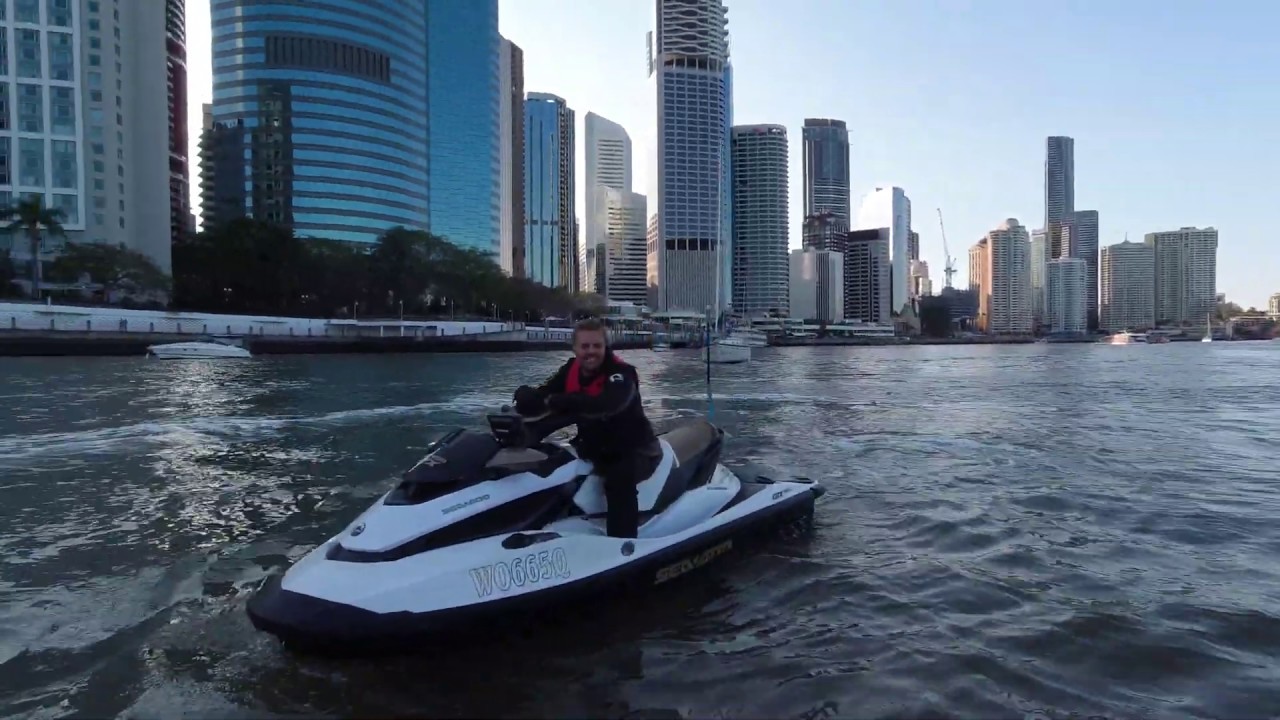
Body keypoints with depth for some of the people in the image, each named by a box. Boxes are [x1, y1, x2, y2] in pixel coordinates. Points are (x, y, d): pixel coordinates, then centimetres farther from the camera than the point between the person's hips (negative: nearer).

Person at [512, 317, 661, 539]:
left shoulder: (621, 373, -23)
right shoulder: (570, 371, -2)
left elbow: (607, 404, -44)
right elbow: (538, 398, -10)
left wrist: (558, 401, -45)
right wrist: (526, 396, -35)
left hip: (634, 450, -7)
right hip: (595, 450, 7)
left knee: (619, 481, -36)